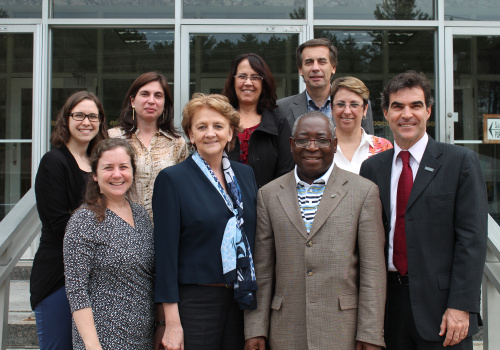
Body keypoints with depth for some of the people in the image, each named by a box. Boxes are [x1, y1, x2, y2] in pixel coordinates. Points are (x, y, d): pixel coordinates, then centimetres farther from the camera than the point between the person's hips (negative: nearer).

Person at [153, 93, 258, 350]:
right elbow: (166, 251, -9)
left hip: (241, 300, 5)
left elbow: (253, 239, 12)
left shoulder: (245, 174, 8)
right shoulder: (172, 179, -6)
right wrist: (172, 323, -12)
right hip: (195, 303, -4)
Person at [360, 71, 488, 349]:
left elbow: (472, 238, -7)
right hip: (390, 299, 3)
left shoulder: (461, 161, -2)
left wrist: (461, 306, -13)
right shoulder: (372, 168, 8)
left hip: (440, 299, -3)